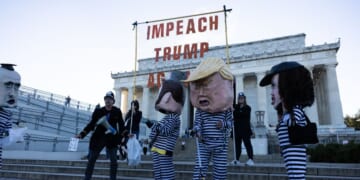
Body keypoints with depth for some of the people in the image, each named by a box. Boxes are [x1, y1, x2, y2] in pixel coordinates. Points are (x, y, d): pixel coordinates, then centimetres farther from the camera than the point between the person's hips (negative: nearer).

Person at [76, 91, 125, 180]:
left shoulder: (117, 111, -2)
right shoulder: (98, 111, -2)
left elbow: (121, 125, 1)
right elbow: (91, 124, 0)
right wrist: (82, 134, -8)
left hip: (112, 139, 0)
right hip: (98, 138, 1)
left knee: (113, 161, 2)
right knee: (91, 159, 7)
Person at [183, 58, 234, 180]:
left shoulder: (226, 110, -3)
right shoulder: (200, 111, -1)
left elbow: (230, 123, 3)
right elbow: (197, 123, -1)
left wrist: (223, 124, -17)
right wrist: (198, 131, -21)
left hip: (220, 146, 0)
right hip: (204, 144, 1)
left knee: (220, 170, 7)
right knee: (200, 167, 0)